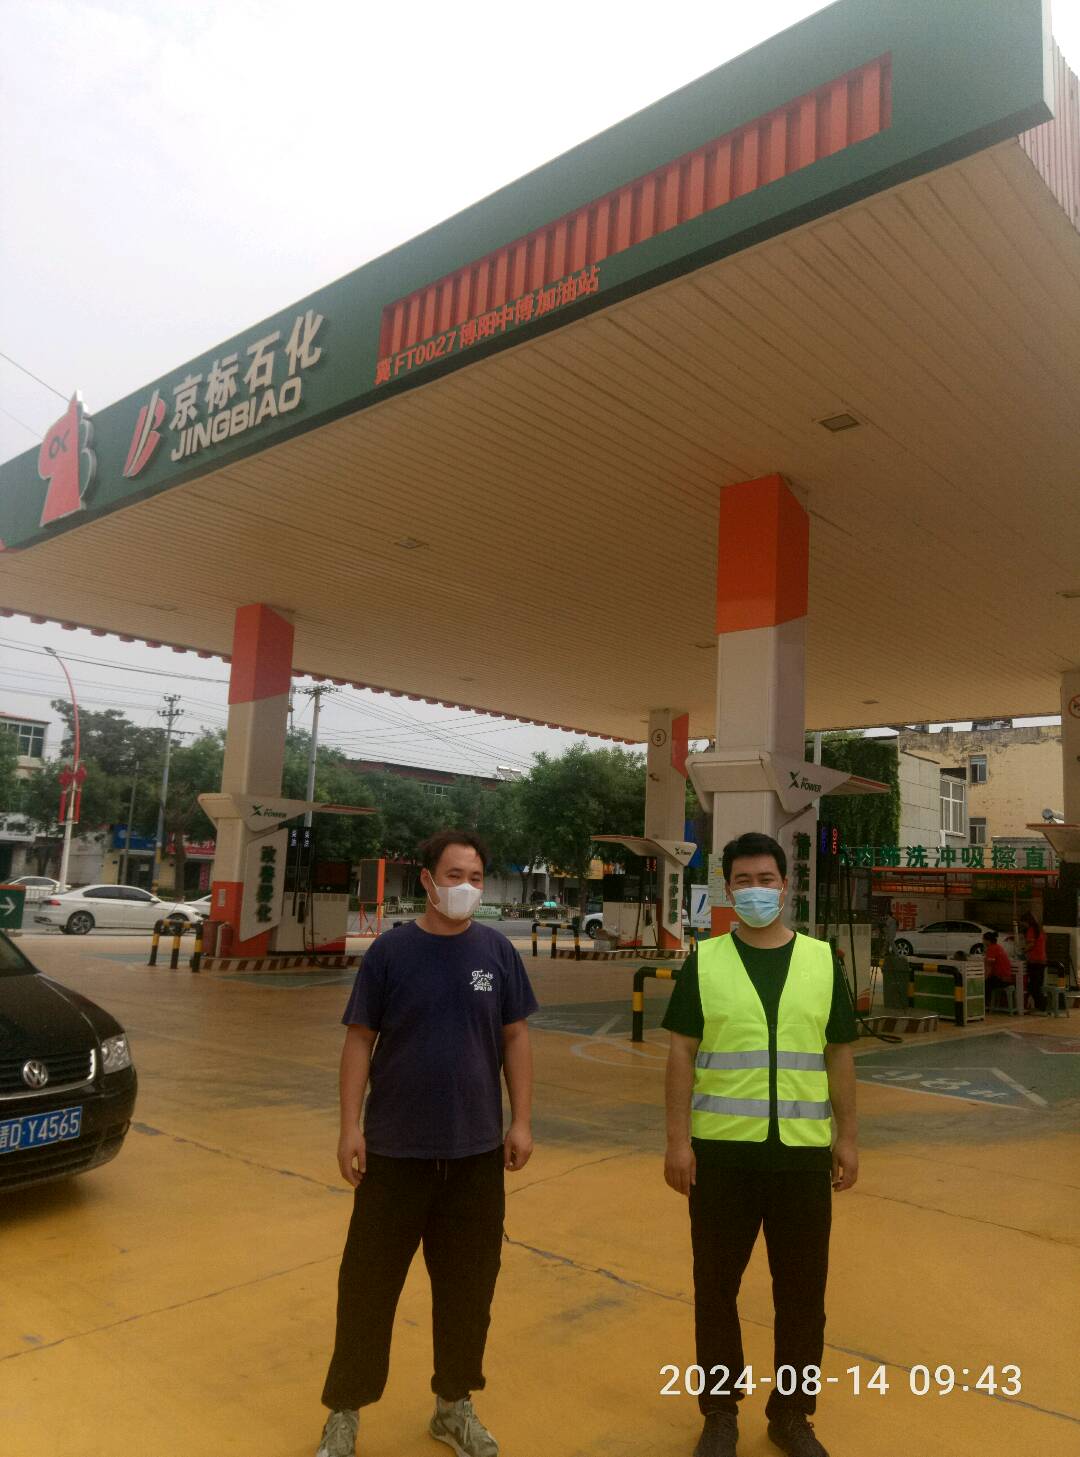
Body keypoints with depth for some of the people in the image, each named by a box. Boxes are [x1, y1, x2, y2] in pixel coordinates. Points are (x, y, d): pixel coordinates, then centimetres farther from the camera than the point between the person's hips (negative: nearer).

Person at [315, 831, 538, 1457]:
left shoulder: (498, 952, -2)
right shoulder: (390, 951, -7)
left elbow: (516, 1038, 4)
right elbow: (361, 1040, -3)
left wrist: (522, 1121, 1)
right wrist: (351, 1125, -7)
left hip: (476, 1151, 2)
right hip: (395, 1148, -2)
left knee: (468, 1283, 14)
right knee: (369, 1281, 8)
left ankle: (455, 1405, 35)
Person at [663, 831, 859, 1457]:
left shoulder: (823, 961, 2)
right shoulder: (704, 962, -3)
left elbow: (839, 1056, 8)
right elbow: (682, 1053, -2)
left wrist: (848, 1136, 6)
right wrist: (677, 1139, -6)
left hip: (804, 1150, 1)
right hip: (722, 1149, -1)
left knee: (803, 1289, 12)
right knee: (716, 1286, 12)